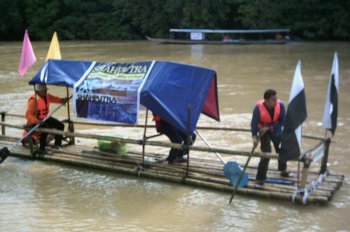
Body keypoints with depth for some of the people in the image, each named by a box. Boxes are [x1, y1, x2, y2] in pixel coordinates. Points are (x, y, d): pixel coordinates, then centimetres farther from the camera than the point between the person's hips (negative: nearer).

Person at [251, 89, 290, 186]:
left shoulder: (280, 105, -27)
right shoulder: (258, 108, -32)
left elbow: (282, 121, -20)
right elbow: (254, 123, -28)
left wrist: (269, 128, -26)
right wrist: (254, 136, -40)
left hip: (276, 130, 4)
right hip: (263, 131, -3)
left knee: (281, 150, 19)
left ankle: (283, 170, 47)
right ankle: (260, 179, -4)